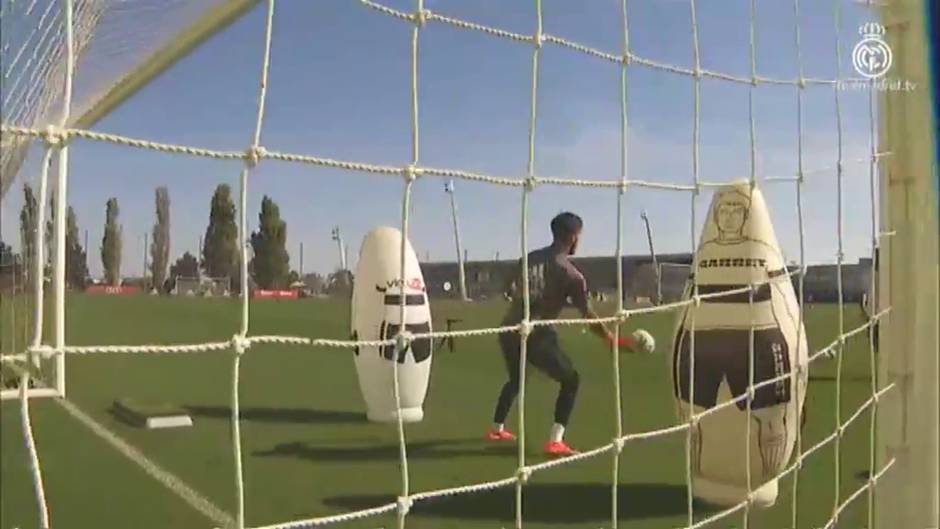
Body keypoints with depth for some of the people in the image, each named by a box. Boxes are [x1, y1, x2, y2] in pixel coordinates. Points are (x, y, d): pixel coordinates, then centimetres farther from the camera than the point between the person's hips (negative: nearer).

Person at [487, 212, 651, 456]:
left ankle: (496, 429, 41)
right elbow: (588, 315, -8)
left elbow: (510, 291, 18)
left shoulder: (529, 258, 9)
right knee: (570, 380, 10)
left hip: (509, 331, 6)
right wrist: (614, 340, -1)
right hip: (536, 336, -6)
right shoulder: (570, 273, -7)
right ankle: (555, 442, 1)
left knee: (515, 378, 30)